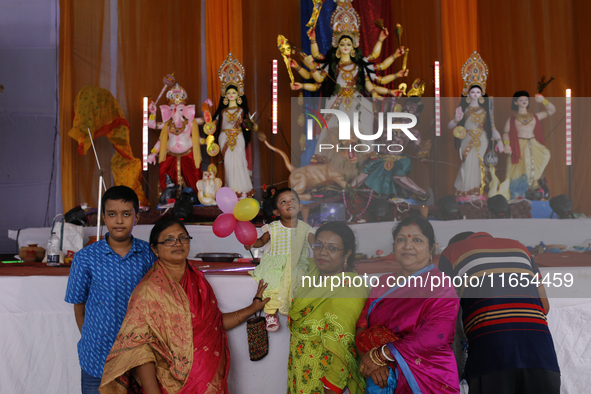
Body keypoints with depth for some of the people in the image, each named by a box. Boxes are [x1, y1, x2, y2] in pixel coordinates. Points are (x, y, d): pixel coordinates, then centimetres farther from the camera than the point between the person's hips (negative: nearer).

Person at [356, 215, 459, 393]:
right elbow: (362, 324, 7)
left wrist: (379, 355, -13)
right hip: (383, 378, 4)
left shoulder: (441, 287, -1)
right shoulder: (384, 283, 16)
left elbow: (434, 336, -15)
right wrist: (370, 362, -12)